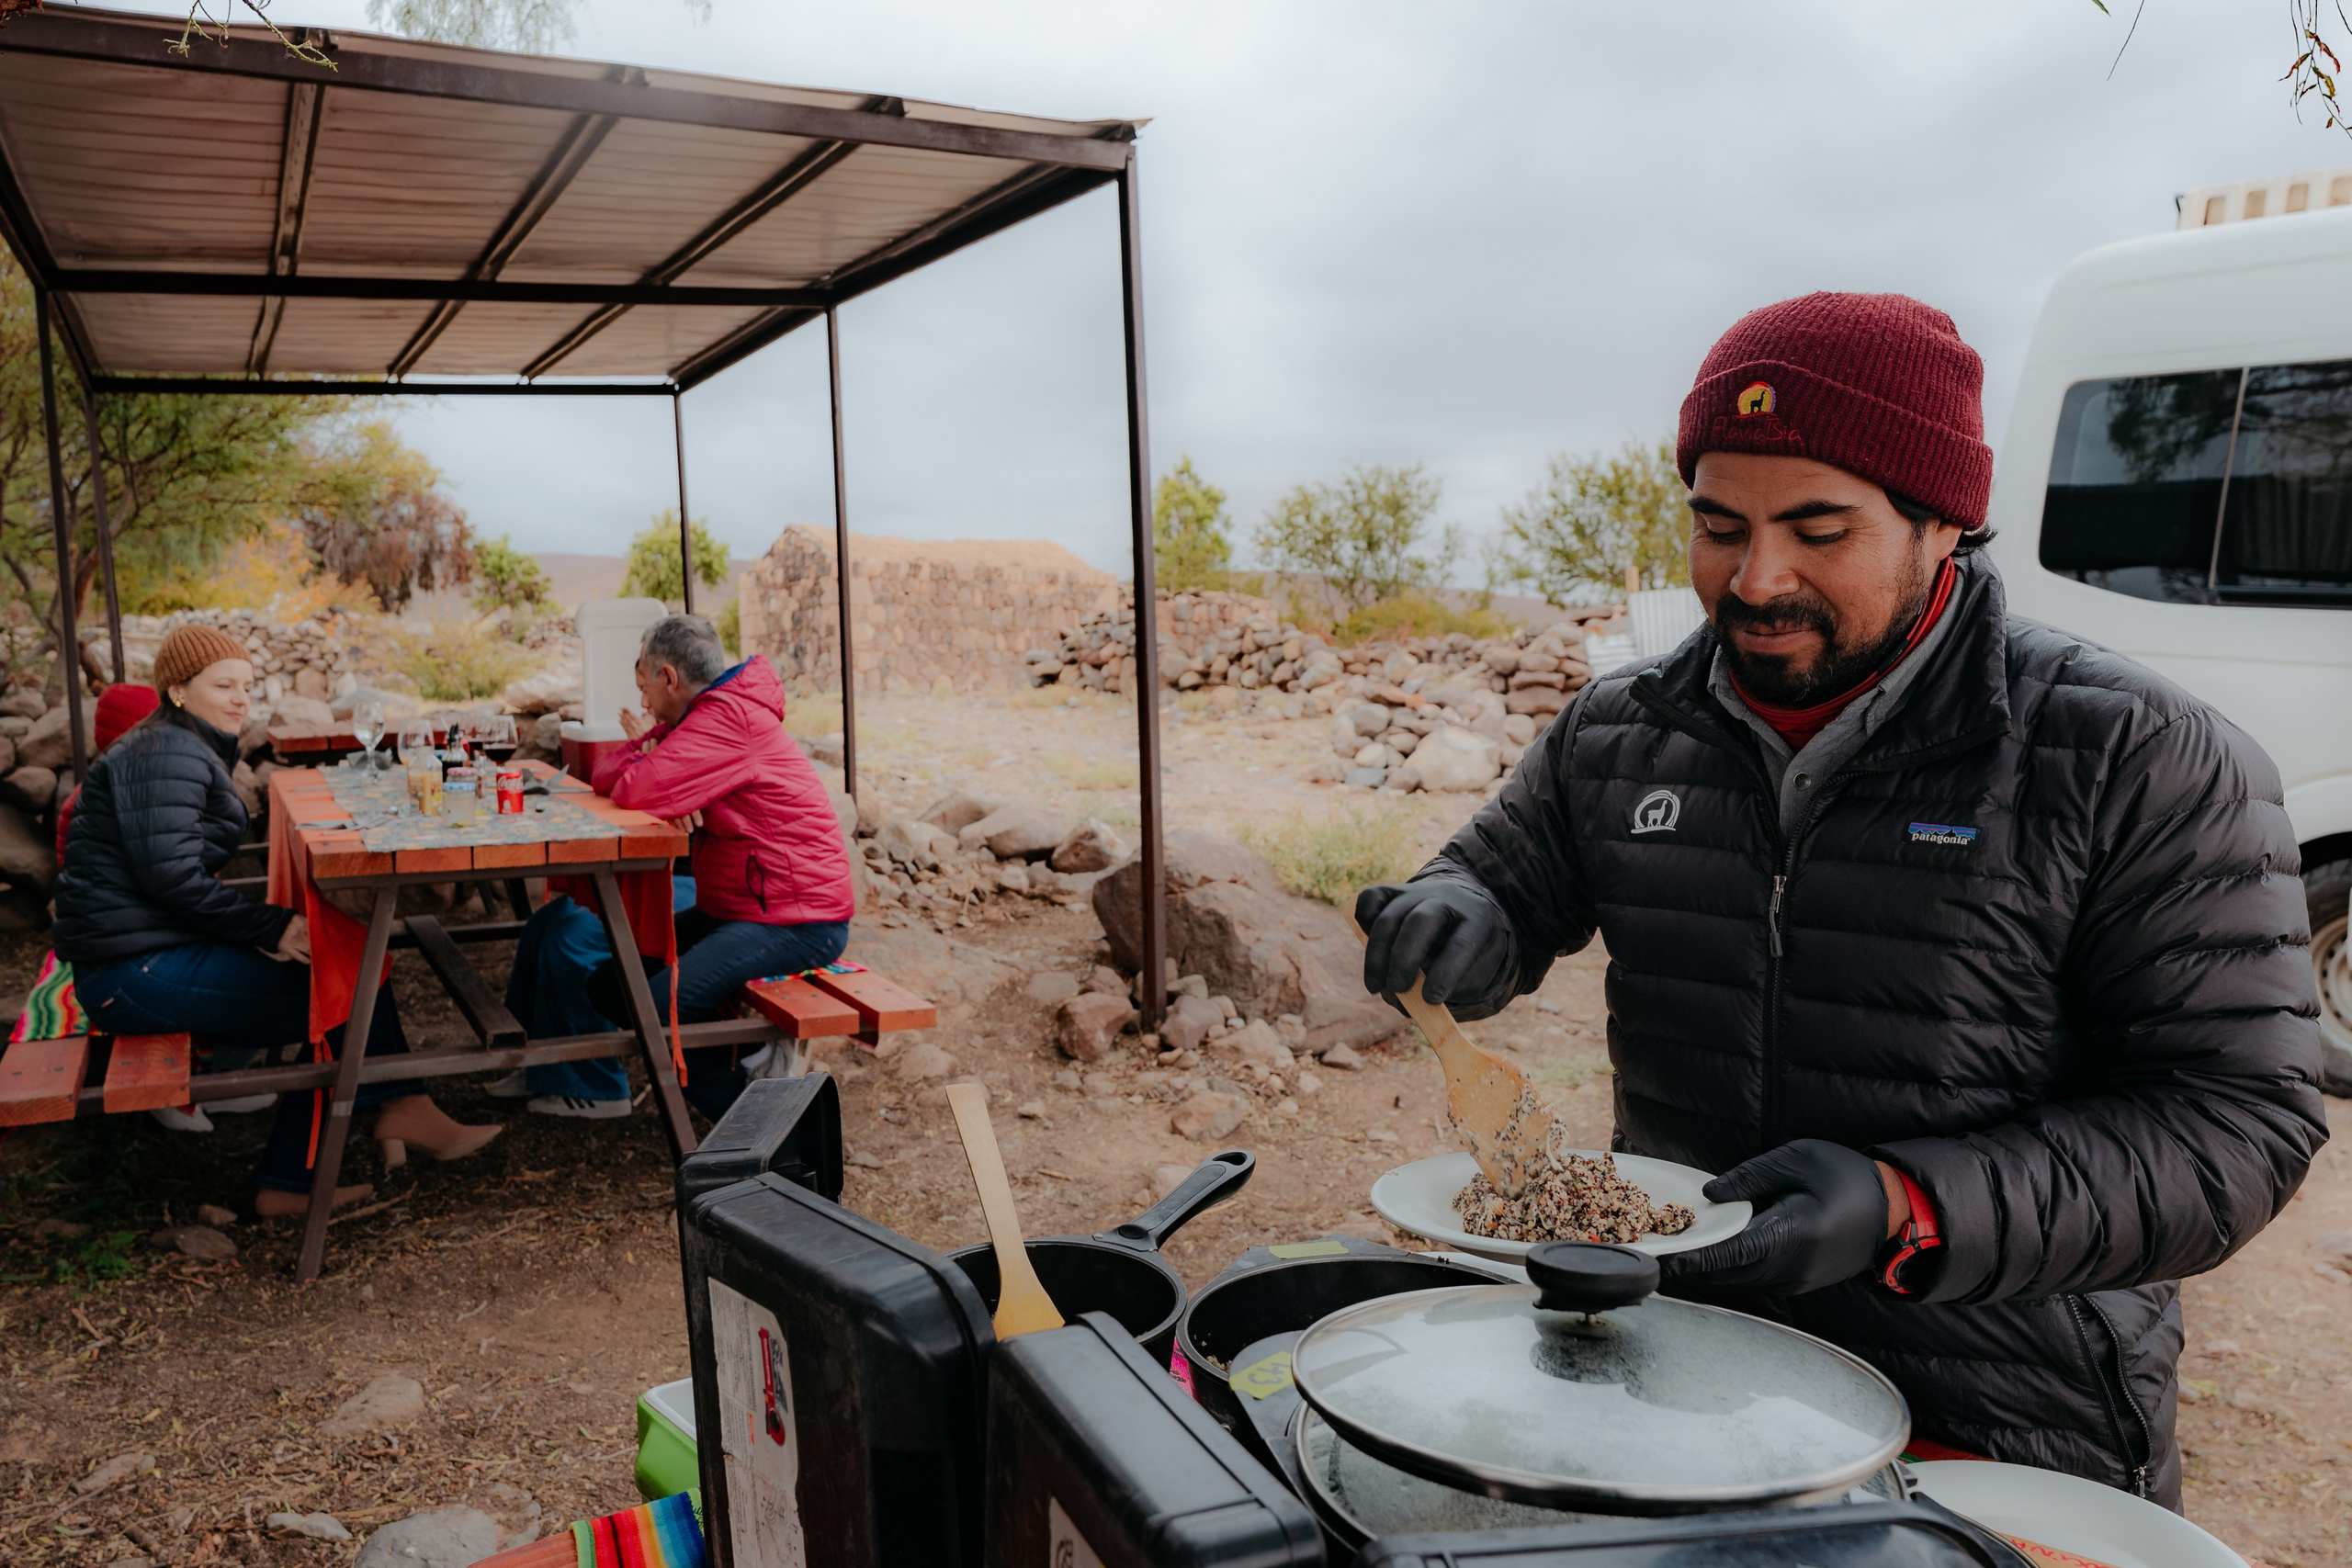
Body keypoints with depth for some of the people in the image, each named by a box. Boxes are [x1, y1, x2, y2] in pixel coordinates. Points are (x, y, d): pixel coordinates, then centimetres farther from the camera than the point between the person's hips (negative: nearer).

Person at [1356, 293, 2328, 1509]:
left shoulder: (2141, 767, -11)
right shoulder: (1614, 735, 2)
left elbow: (2238, 1114, -12)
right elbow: (1499, 882, 14)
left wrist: (1907, 1211, -25)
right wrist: (1446, 921, -12)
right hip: (1671, 1354, 4)